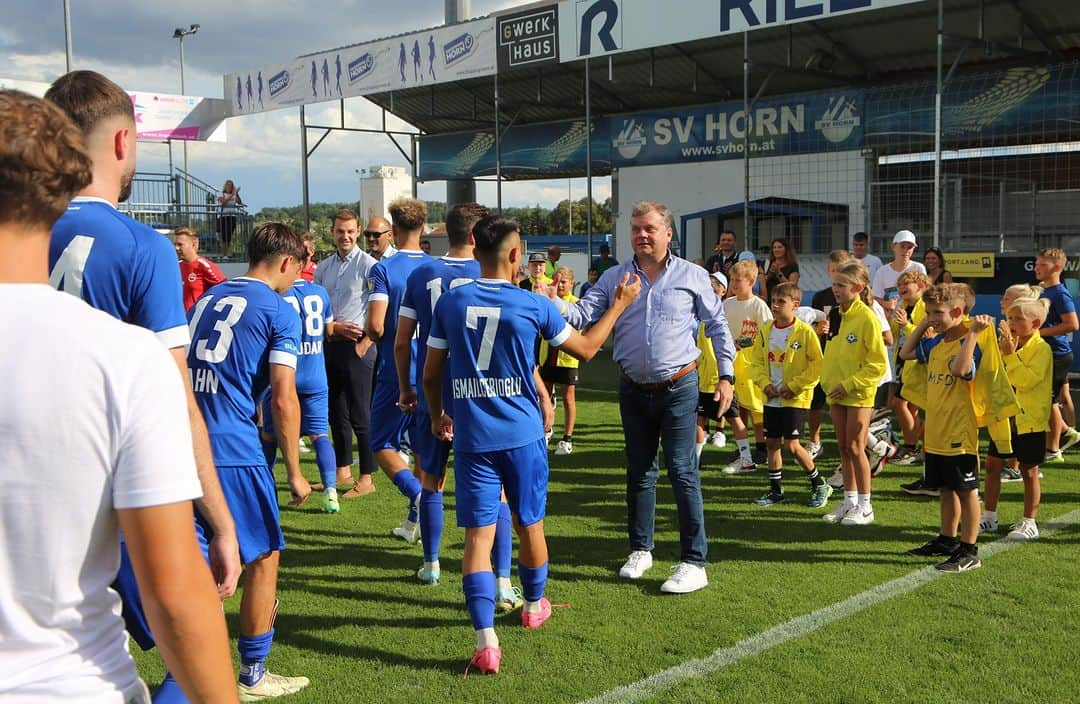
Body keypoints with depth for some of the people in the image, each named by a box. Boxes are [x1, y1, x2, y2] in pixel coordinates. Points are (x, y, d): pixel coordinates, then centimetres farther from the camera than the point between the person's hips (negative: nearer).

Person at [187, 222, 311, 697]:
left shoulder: (207, 299, 17)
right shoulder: (280, 311, -4)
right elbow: (283, 398, -11)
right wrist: (294, 473, -4)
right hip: (234, 448, -7)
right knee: (264, 557, 9)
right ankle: (253, 677, 18)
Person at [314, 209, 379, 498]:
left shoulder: (367, 264, -7)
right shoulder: (323, 269, 12)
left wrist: (364, 344, -13)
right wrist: (335, 326, -6)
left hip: (357, 345, -7)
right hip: (331, 344, 7)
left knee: (360, 415, -5)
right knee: (336, 413, 13)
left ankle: (366, 478, 2)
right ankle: (343, 471, 25)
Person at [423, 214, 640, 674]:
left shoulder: (450, 302, -2)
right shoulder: (534, 306, -6)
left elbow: (430, 372, 5)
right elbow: (586, 348, 9)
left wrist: (437, 415, 24)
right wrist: (619, 306, 22)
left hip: (472, 437, 0)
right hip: (523, 434, 0)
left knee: (478, 534, -1)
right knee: (529, 525, 19)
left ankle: (486, 641, -10)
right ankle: (534, 606, 41)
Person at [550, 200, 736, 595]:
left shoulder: (692, 276, -1)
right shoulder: (614, 278, 4)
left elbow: (717, 326, 5)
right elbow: (583, 315, -6)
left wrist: (725, 376, 0)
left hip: (679, 388, -3)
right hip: (634, 391, 3)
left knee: (682, 471, -6)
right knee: (639, 472, 14)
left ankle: (694, 562, -1)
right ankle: (640, 549, 29)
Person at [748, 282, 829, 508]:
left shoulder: (805, 332, -11)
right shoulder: (765, 330, 6)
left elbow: (817, 365, -10)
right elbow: (756, 361, 12)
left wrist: (795, 386, -15)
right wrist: (764, 383, -4)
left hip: (795, 398, -6)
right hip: (771, 398, 6)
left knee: (792, 445, -7)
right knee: (772, 442, 10)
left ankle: (820, 485, 12)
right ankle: (776, 490, 23)